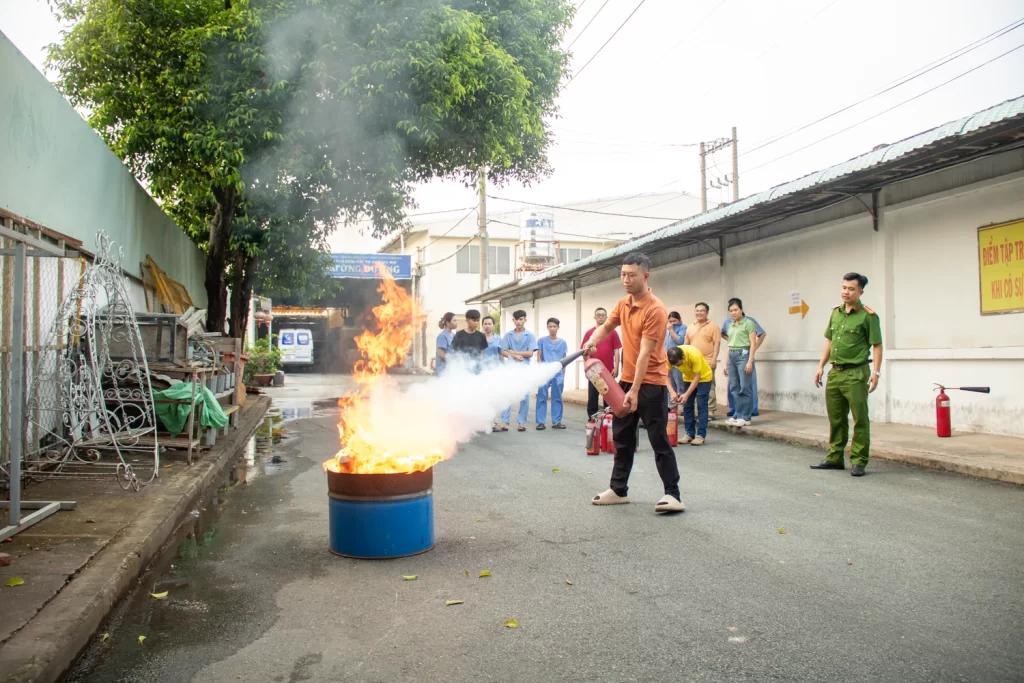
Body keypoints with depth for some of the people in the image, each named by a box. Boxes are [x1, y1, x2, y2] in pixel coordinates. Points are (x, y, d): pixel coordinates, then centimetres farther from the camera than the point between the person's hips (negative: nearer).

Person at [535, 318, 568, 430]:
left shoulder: (562, 342, 9)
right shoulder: (542, 340, 3)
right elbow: (538, 357, 4)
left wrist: (563, 374, 10)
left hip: (558, 374, 2)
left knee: (557, 398, 6)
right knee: (542, 398, -1)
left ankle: (556, 421, 13)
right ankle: (540, 422, 4)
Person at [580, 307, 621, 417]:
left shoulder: (612, 332, 3)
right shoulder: (589, 333, 4)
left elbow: (616, 351, 2)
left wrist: (616, 367, -5)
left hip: (608, 370, 0)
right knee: (592, 397, 4)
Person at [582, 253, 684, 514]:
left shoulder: (655, 309, -18)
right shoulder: (623, 304, 7)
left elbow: (645, 353, -23)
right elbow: (606, 327, 20)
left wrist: (635, 391, -26)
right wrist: (592, 341, -3)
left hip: (651, 385, -8)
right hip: (626, 380, 8)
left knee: (659, 441, -4)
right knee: (622, 439, 13)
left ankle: (672, 494, 3)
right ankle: (618, 490, 23)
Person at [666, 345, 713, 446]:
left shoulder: (694, 355, -38)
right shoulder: (669, 357, -26)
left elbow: (697, 377, -29)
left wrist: (687, 394, -35)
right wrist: (672, 392, -38)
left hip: (703, 377, -5)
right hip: (688, 378, 5)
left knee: (701, 405, -10)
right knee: (687, 405, 1)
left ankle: (701, 435, -9)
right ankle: (690, 434, 8)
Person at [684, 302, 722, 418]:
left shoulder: (713, 326, -1)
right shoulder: (690, 327, 15)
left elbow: (717, 344, -6)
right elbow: (686, 344, 18)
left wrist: (714, 359, -14)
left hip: (707, 362, -5)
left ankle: (710, 411, -2)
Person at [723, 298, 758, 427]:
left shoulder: (748, 323, -2)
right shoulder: (731, 326, 17)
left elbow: (753, 344, -7)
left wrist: (750, 361, -15)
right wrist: (726, 363, 17)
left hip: (743, 355, -7)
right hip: (732, 356, 7)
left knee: (744, 388, -7)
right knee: (733, 388, 6)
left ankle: (745, 417, -3)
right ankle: (738, 415, 12)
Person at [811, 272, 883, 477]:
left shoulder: (868, 316, -7)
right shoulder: (836, 313, 13)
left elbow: (876, 346, -9)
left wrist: (876, 372, -17)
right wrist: (821, 366, 15)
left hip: (856, 374, -7)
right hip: (834, 372, 7)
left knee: (860, 420, -1)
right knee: (836, 419, 13)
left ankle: (858, 461, 5)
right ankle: (834, 458, 22)